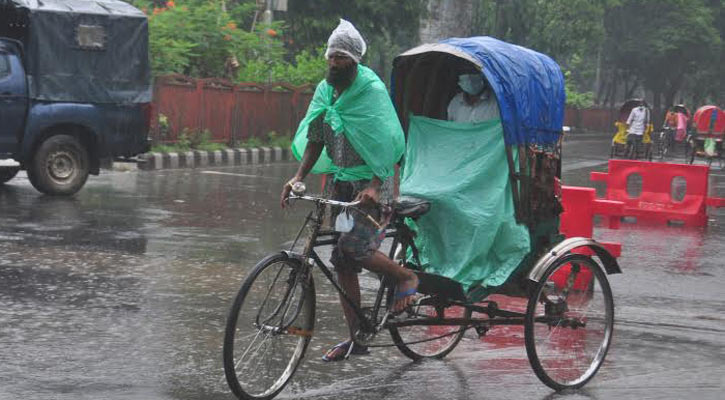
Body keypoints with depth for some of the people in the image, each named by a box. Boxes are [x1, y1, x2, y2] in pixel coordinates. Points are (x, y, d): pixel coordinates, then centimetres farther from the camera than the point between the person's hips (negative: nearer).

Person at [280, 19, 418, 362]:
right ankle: (356, 337, 14)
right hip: (340, 181, 7)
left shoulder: (372, 90, -12)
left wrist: (373, 186, -31)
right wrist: (298, 177, -6)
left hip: (370, 183, -7)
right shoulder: (325, 91, 7)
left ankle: (406, 277, 7)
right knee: (341, 261, 5)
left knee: (355, 248, -21)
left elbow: (385, 145, -19)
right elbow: (315, 139, 8)